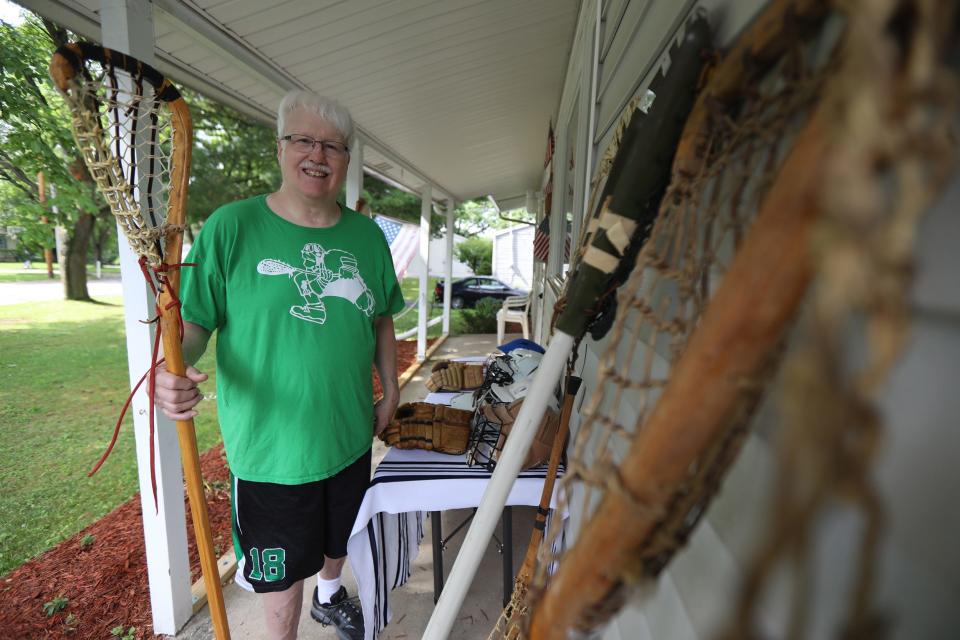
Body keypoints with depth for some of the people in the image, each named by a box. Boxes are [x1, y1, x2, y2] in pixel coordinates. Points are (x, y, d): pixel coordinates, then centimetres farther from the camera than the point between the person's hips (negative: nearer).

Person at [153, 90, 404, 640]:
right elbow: (194, 321, -8)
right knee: (282, 568, 18)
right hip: (270, 445, -3)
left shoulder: (367, 235, 0)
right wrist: (173, 368, -29)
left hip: (350, 435, 4)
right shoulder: (232, 227, -10)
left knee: (339, 537, 28)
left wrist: (390, 390, 5)